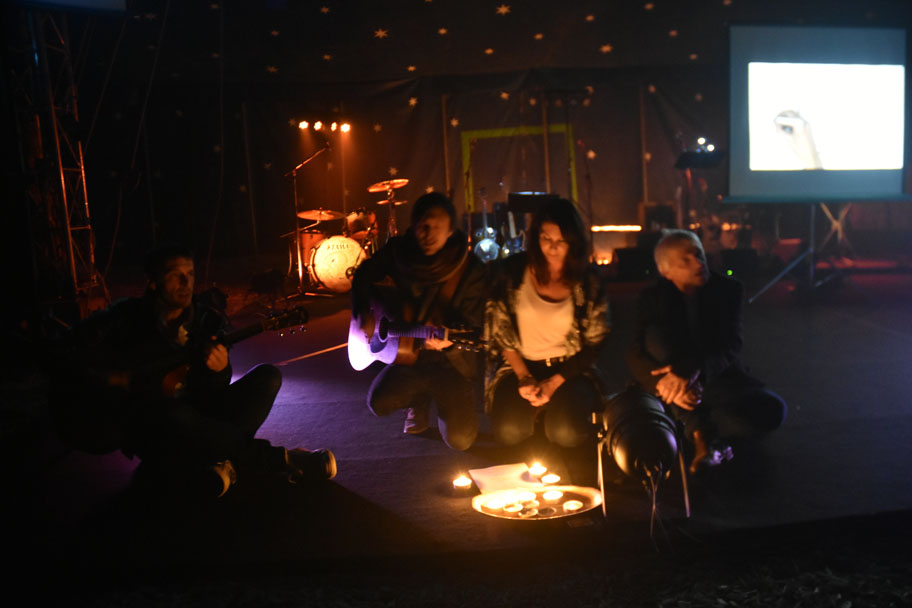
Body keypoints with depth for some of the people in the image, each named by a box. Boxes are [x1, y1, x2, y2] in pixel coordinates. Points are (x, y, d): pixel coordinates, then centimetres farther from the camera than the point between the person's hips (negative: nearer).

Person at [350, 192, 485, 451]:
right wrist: (362, 311, -2)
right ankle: (421, 400, 15)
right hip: (407, 354, 3)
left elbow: (472, 325, -14)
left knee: (460, 439, -16)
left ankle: (448, 404, 21)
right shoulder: (398, 252, -5)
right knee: (379, 403, -20)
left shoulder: (470, 269, -15)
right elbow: (364, 275, 14)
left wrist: (448, 341, -35)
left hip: (451, 362, -3)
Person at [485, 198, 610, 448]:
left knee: (567, 433, -26)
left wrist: (554, 383, -11)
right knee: (509, 430, -25)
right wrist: (523, 377, -9)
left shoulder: (588, 283, -2)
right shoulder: (511, 271, -2)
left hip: (569, 369, 0)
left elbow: (594, 344, -1)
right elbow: (498, 329, 1)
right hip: (520, 365, 0)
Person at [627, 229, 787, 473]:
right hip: (671, 382, 0)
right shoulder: (653, 298, -3)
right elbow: (635, 355, -11)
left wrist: (692, 371, -36)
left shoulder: (728, 290, -4)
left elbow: (731, 347, -16)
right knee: (657, 335, -30)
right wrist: (662, 383, -32)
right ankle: (701, 433, -26)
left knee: (771, 410, -28)